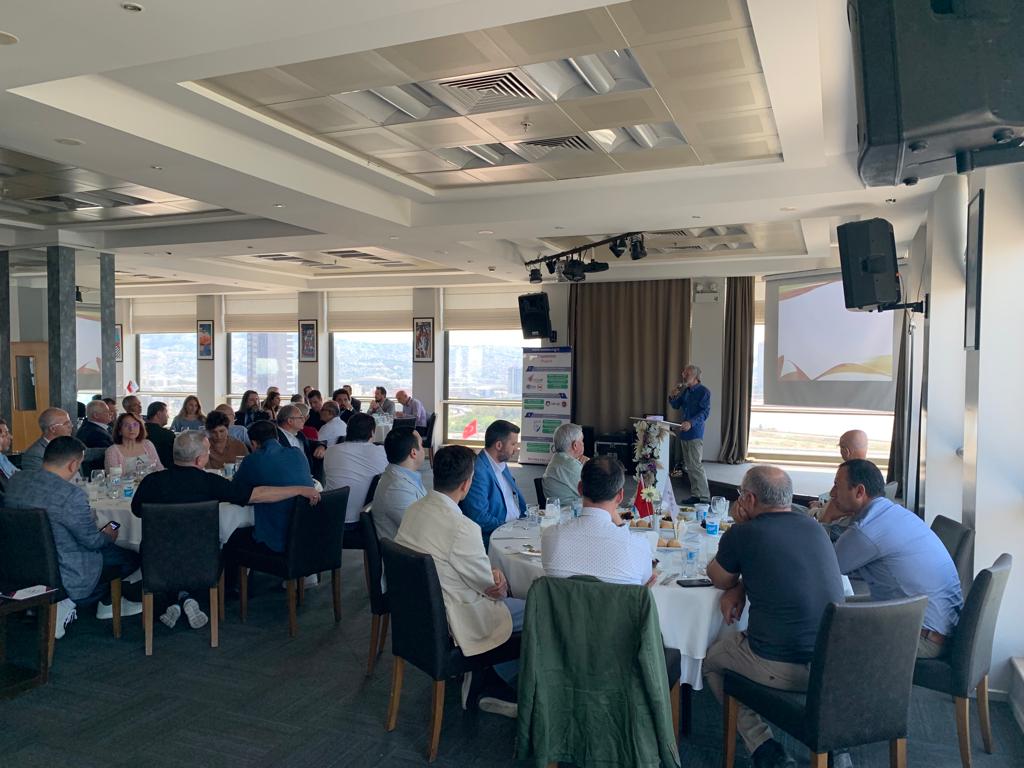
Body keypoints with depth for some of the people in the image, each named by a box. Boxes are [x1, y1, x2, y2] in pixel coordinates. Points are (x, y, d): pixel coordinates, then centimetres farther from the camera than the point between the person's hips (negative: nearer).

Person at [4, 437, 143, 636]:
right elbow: (92, 540, -16)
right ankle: (71, 604, 13)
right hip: (62, 578, -8)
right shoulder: (71, 495, -27)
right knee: (131, 558, 6)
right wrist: (108, 536, 8)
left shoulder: (16, 480, -4)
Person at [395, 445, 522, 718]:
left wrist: (491, 573, -2)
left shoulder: (413, 509, -2)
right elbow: (490, 587, -14)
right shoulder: (462, 527, -28)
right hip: (447, 622, -8)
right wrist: (499, 579, 8)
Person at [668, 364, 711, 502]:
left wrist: (691, 423, -31)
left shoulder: (704, 392, -10)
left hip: (695, 433, -8)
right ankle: (695, 495, 19)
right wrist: (673, 396, -1)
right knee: (689, 466, 12)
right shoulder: (685, 390, 14)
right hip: (684, 433, 8)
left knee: (696, 466, -10)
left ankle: (704, 497, -5)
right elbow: (676, 406, 21)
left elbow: (705, 412, -17)